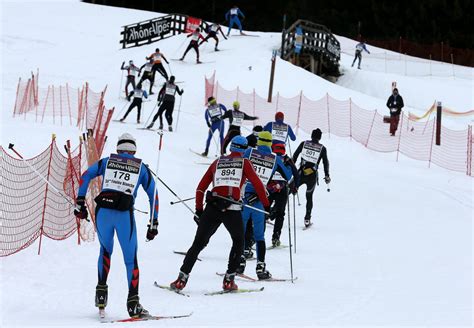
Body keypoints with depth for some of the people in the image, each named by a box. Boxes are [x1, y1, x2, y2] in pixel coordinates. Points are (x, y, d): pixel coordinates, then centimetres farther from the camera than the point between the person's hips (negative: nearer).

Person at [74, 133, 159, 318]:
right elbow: (153, 195, 15)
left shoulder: (107, 161, 19)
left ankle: (101, 290, 17)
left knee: (105, 250, 26)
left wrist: (80, 203, 9)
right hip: (124, 214, -1)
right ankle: (133, 303, -1)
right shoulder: (141, 167, 17)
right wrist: (153, 224, 17)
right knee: (131, 259, 7)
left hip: (103, 211, 1)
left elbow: (85, 177, 9)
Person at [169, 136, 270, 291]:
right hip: (233, 210, -2)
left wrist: (199, 210, 21)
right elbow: (257, 185, 1)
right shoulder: (244, 163, 10)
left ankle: (182, 279, 3)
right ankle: (229, 279, 13)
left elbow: (201, 188, 16)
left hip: (212, 208, 2)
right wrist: (267, 205, 9)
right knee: (238, 242, 22)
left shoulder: (217, 162, 18)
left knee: (198, 244, 11)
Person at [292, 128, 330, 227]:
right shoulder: (322, 148, 2)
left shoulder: (304, 144, 4)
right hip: (312, 176, 0)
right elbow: (325, 162, 5)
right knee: (309, 197, 18)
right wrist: (327, 175, 14)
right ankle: (307, 219, 14)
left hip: (301, 173, 0)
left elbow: (295, 156, 6)